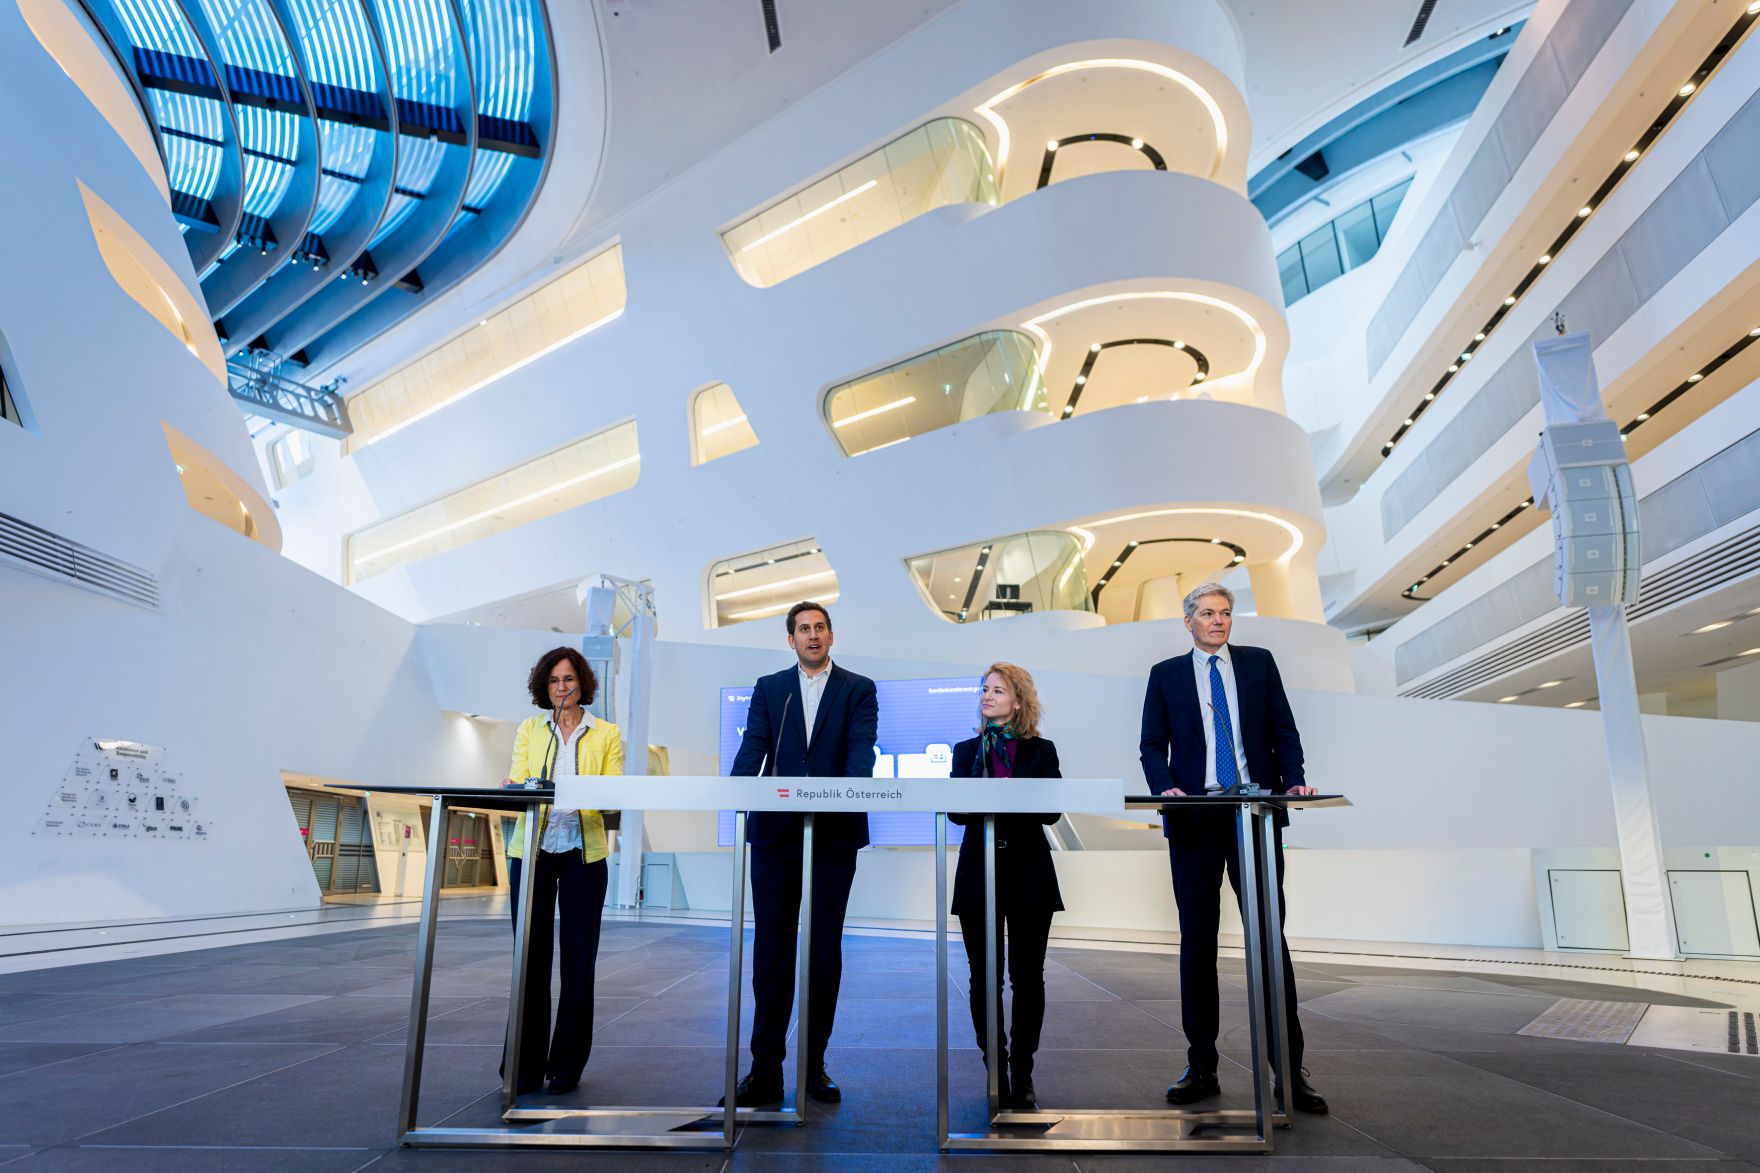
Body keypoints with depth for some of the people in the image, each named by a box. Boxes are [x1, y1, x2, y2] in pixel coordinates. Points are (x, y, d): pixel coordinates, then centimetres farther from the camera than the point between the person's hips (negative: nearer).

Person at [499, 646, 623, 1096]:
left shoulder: (606, 734, 6)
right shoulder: (529, 730, 11)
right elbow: (517, 780, 0)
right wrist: (513, 786, -23)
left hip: (583, 853, -1)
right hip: (532, 851, 1)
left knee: (578, 957, 2)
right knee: (531, 955, 2)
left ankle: (567, 1064, 14)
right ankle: (526, 1065, 14)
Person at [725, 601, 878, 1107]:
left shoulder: (858, 689, 6)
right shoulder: (768, 688, 10)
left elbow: (862, 750, -8)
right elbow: (753, 746, -2)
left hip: (835, 833, -1)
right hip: (776, 831, 1)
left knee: (824, 949, 7)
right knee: (771, 948, 3)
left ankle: (814, 1063, 19)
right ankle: (765, 1069, 9)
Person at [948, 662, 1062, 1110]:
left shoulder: (1041, 751, 8)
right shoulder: (967, 750, 12)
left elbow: (1052, 810, -2)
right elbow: (955, 809, 3)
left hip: (1028, 874, -1)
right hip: (979, 872, 1)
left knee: (1027, 976, 2)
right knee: (985, 977, 2)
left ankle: (1022, 1074, 14)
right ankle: (997, 1073, 12)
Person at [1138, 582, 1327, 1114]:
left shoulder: (1259, 662, 11)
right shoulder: (1166, 674, 9)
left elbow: (1283, 729, 8)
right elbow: (1152, 745, 5)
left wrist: (1294, 779, -9)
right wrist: (1166, 788, -13)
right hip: (1194, 820, 0)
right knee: (1196, 944, 6)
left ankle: (1289, 1070, 11)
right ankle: (1201, 1067, 16)